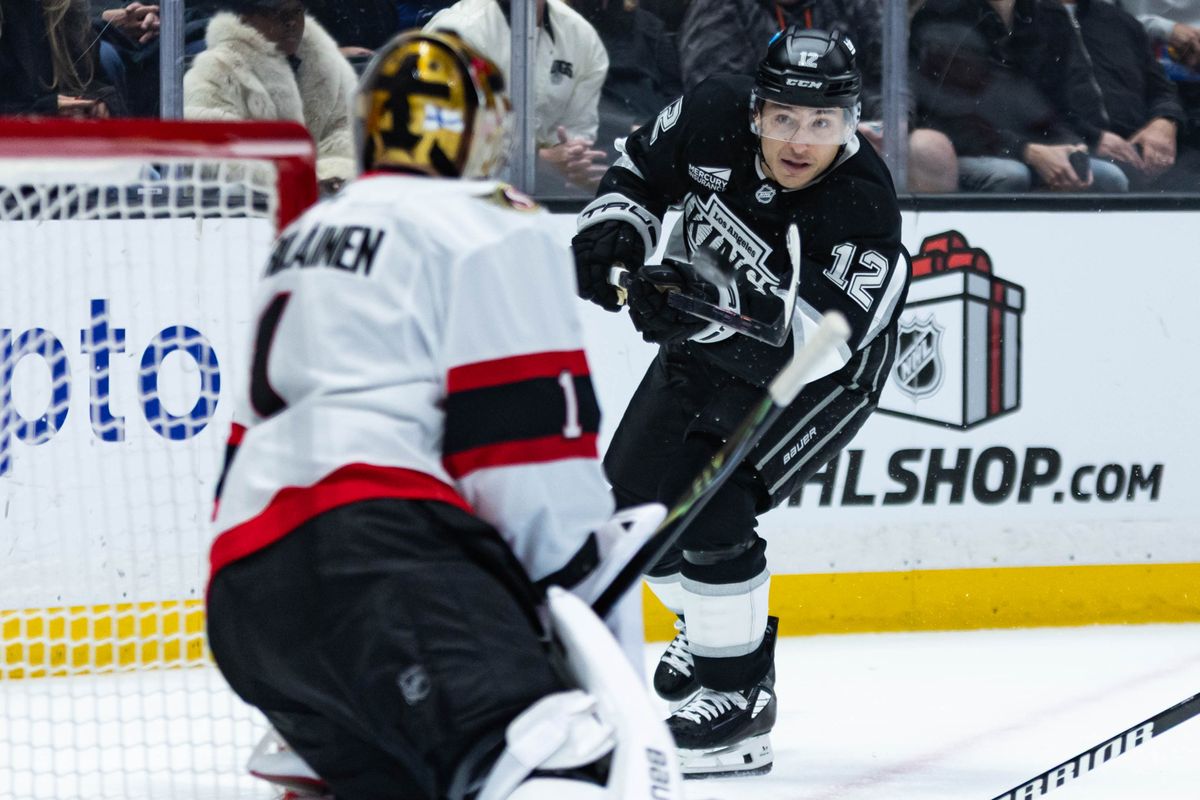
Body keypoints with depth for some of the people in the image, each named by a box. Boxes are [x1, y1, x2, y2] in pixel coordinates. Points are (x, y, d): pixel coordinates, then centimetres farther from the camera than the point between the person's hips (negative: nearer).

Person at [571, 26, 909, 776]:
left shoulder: (863, 207, -34)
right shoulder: (715, 116, -21)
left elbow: (816, 338, -41)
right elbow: (644, 170, 1)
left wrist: (709, 304, -53)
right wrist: (614, 230, -19)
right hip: (708, 341, 6)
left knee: (708, 510, -21)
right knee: (633, 491, 11)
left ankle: (742, 691, -5)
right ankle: (710, 621, 39)